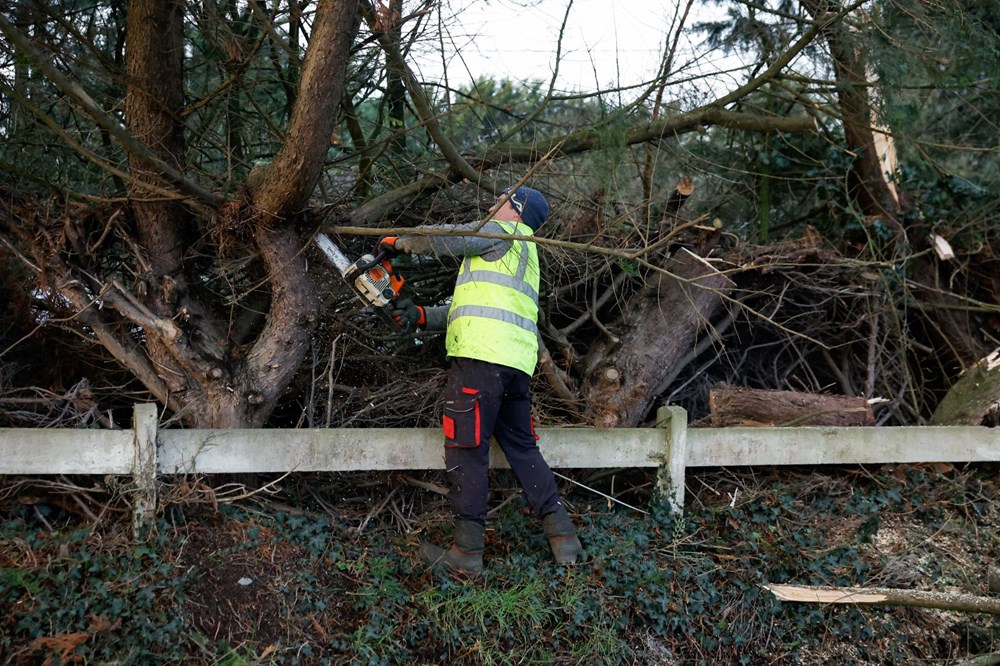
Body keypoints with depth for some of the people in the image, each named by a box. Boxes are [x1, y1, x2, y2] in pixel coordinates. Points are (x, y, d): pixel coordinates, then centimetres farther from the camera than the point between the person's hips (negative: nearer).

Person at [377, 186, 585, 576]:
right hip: (517, 365, 9)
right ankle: (564, 539, 12)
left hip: (481, 357, -9)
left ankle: (467, 552, -3)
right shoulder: (523, 256, 31)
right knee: (522, 449, 14)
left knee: (466, 451, -5)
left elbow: (447, 238, -5)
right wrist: (422, 317, 18)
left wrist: (400, 241, 12)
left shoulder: (502, 233, 6)